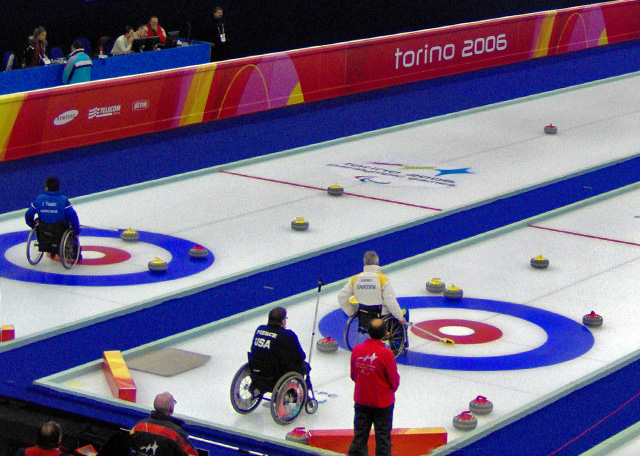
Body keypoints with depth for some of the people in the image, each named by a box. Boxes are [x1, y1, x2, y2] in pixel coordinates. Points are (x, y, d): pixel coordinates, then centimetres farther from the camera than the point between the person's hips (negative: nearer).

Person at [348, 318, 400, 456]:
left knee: (360, 435, 15)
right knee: (383, 436, 11)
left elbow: (353, 375, 3)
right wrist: (392, 389, 9)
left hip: (361, 401, 4)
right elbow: (394, 380, -12)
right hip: (383, 402, -4)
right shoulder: (386, 354, -22)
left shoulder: (357, 350, -10)